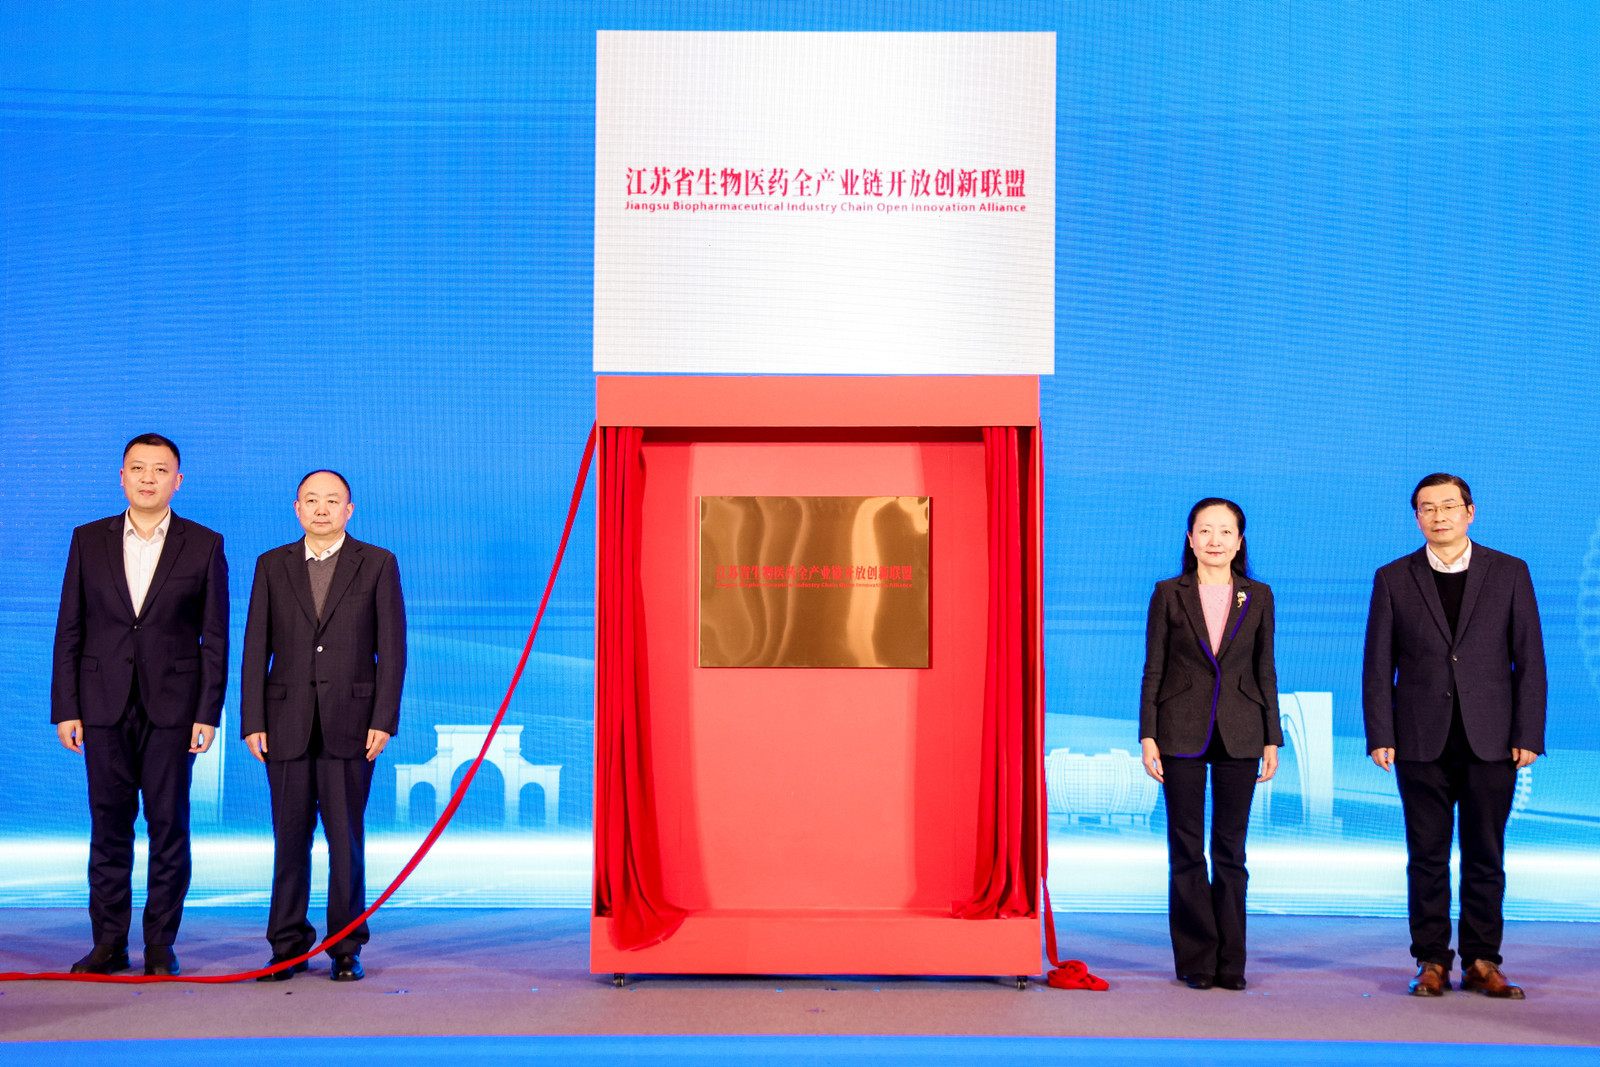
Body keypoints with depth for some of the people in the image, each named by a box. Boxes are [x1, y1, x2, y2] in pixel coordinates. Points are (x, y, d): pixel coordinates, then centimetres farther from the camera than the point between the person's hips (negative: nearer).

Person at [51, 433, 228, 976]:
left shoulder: (205, 545, 3)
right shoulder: (88, 540, 8)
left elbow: (215, 637, 1)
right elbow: (69, 630, 7)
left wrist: (208, 714, -5)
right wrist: (65, 709, 0)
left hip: (171, 707, -1)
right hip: (105, 706, 2)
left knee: (168, 825, 1)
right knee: (108, 825, 4)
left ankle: (161, 945, 10)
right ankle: (109, 943, 13)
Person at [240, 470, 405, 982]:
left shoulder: (377, 564, 4)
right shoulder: (272, 566, 10)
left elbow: (392, 648, 0)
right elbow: (255, 648, 7)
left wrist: (384, 720, -7)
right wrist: (252, 722, 0)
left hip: (350, 723, -2)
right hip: (287, 723, 2)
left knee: (346, 839, 1)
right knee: (290, 838, 5)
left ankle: (346, 949, 10)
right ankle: (288, 948, 14)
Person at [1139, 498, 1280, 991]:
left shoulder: (1258, 597, 7)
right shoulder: (1169, 594, 3)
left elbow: (1265, 671, 8)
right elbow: (1153, 669, 2)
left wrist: (1272, 739, 4)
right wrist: (1148, 736, -4)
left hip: (1239, 735, 1)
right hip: (1182, 733, -1)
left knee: (1230, 848, 5)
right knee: (1186, 848, 2)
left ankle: (1230, 962, 13)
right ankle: (1196, 960, 11)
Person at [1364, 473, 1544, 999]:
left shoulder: (1510, 573, 5)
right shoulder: (1393, 579, 6)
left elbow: (1529, 659, 3)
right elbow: (1378, 665, 4)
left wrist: (1529, 735, -3)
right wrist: (1380, 736, -3)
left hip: (1491, 740, 0)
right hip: (1422, 742, 0)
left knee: (1485, 856, 5)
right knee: (1427, 856, 4)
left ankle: (1482, 962, 14)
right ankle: (1432, 962, 12)